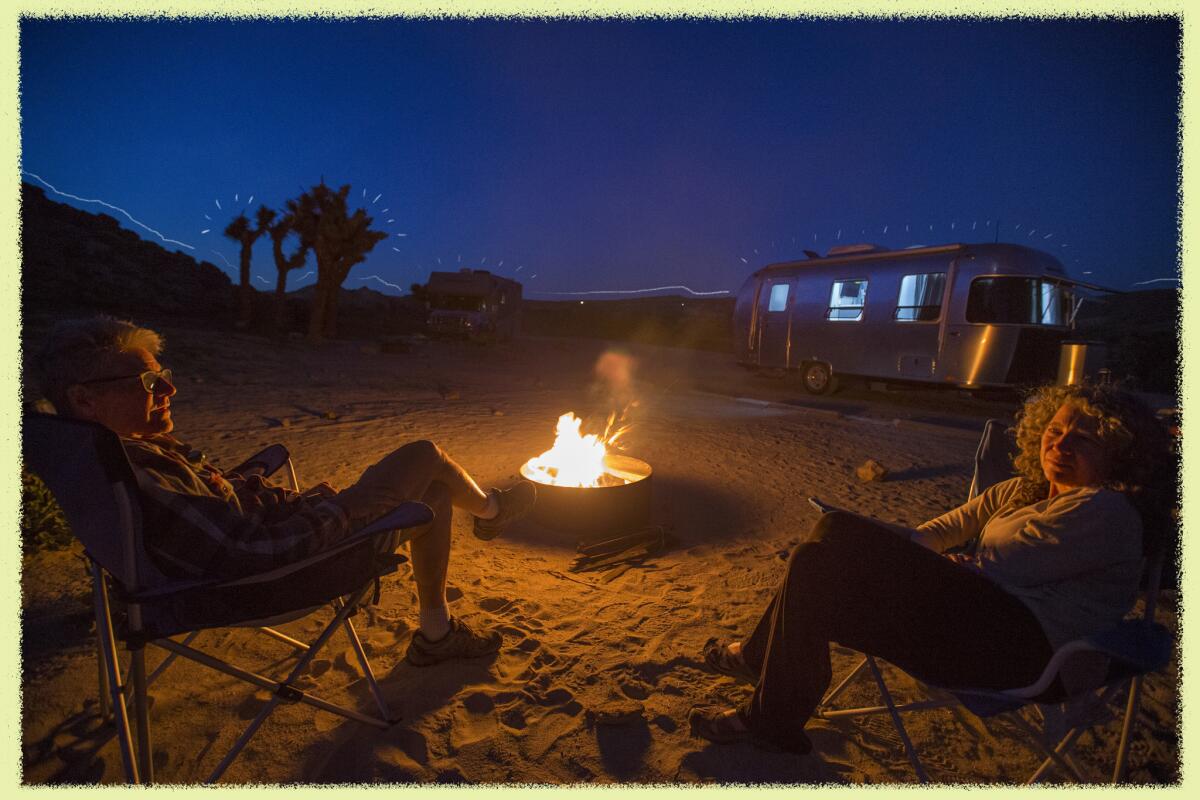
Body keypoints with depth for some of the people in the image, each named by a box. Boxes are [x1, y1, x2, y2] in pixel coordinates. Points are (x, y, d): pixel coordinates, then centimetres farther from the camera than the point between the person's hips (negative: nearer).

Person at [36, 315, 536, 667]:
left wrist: (300, 500, 3)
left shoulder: (137, 448, 3)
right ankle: (490, 511, 28)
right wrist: (333, 508, -19)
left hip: (281, 525, 10)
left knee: (434, 491, 15)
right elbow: (250, 552, -34)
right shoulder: (133, 472, -30)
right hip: (298, 559, -10)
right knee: (426, 456, -3)